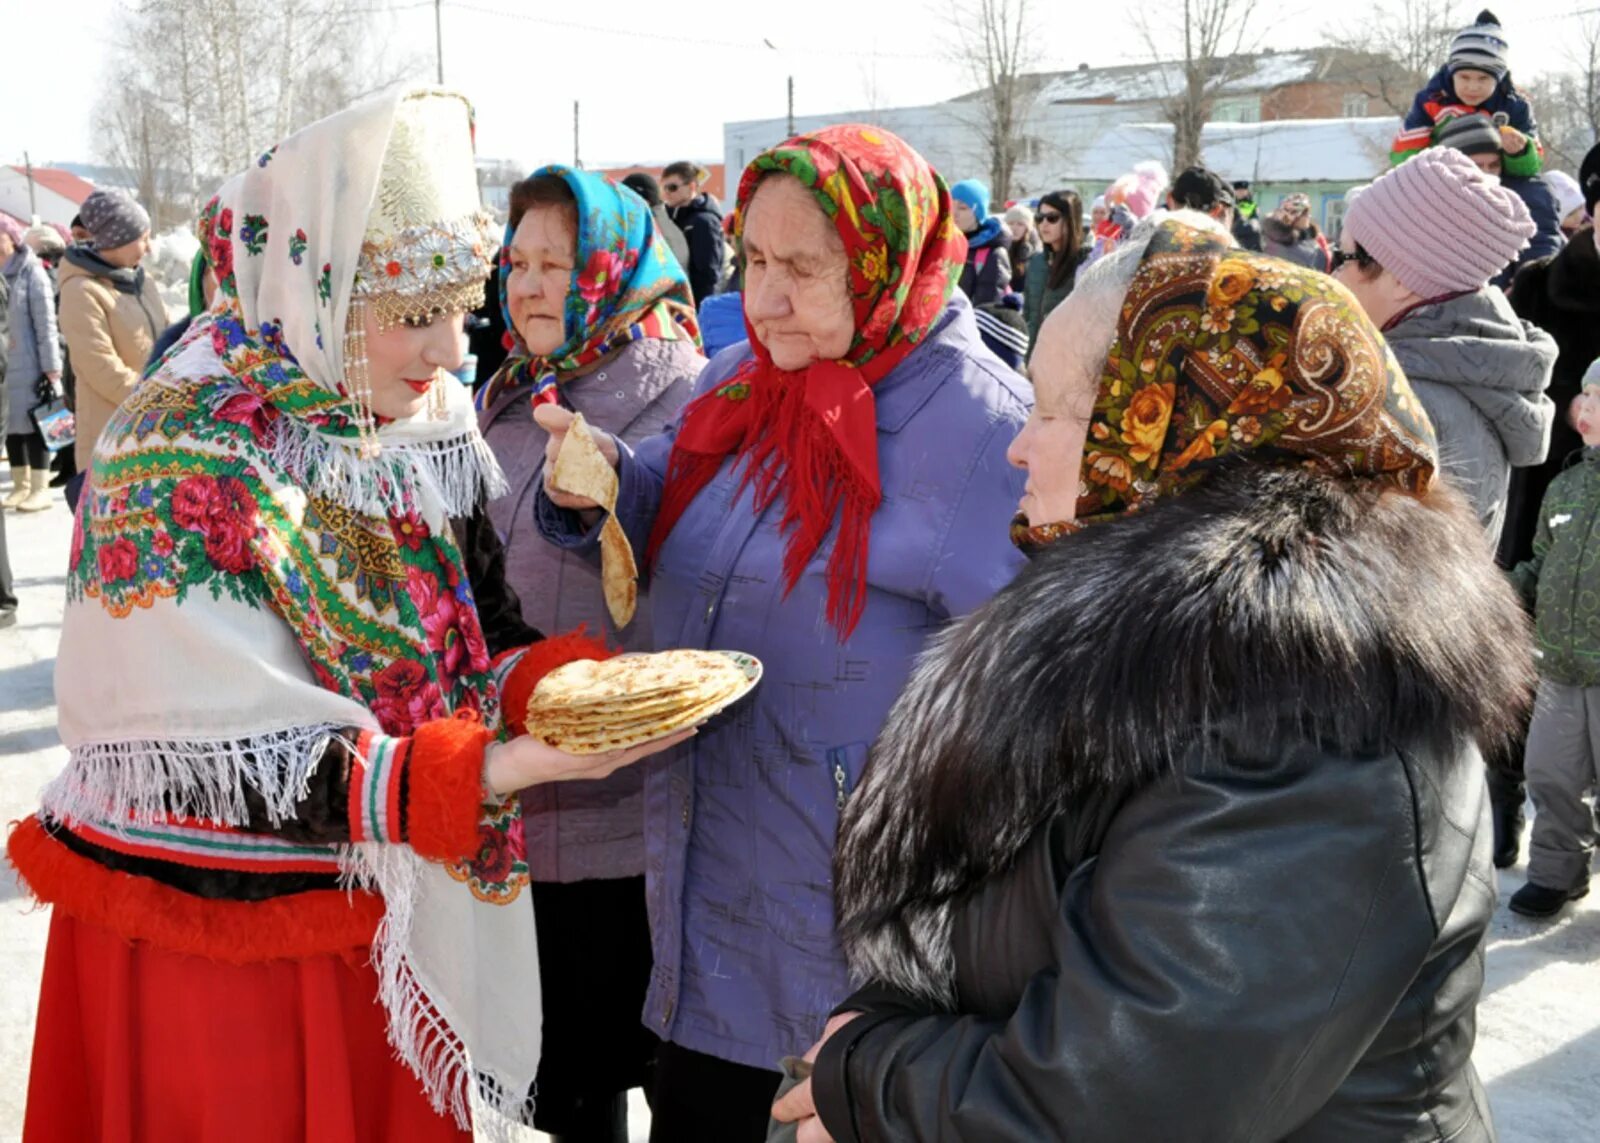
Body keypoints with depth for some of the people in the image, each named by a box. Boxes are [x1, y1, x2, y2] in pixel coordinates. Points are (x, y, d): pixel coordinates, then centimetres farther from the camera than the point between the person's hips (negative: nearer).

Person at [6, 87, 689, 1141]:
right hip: (212, 948, -6)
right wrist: (496, 769, -32)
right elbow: (227, 767, -25)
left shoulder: (412, 421, 0)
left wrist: (549, 677, -14)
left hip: (383, 916, 6)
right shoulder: (183, 465, -22)